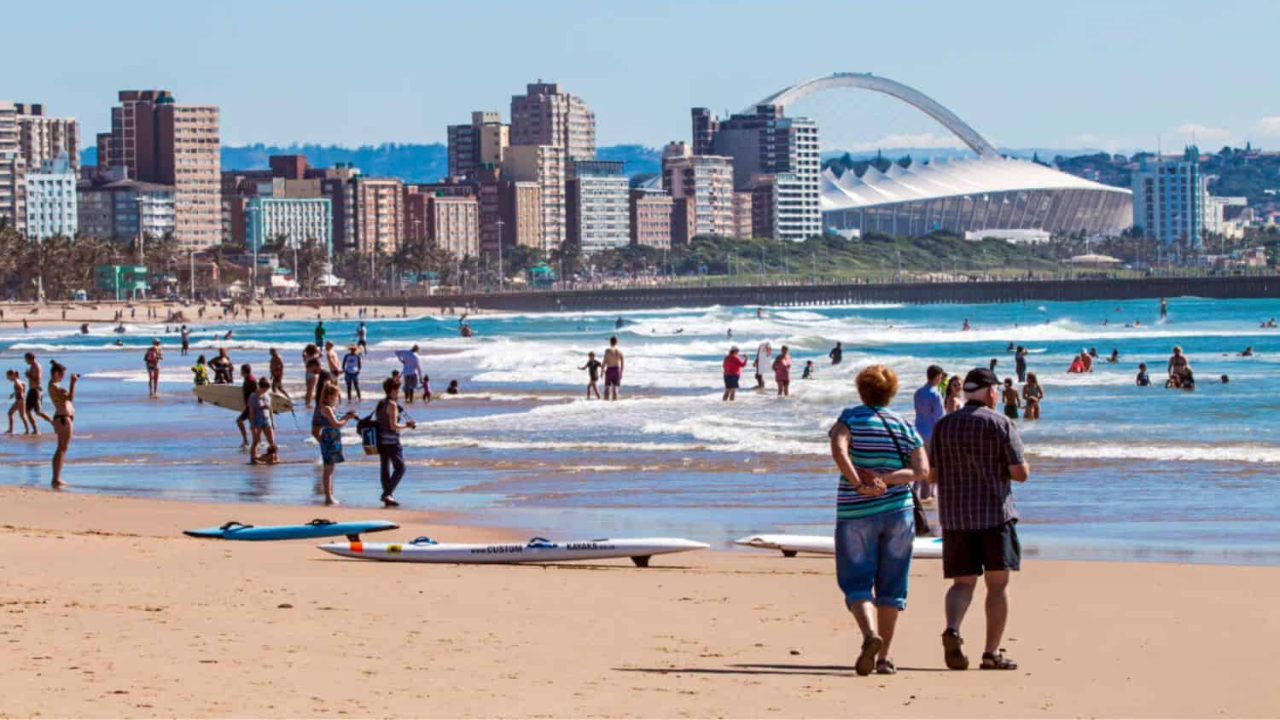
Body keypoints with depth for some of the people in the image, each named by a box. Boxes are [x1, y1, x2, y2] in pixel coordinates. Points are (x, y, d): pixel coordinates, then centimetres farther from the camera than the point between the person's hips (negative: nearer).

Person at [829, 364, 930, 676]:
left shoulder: (851, 419, -1)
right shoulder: (906, 428, 7)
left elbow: (839, 450, -22)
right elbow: (922, 471, -5)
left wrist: (860, 485, -21)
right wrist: (886, 479, -11)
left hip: (855, 513, -2)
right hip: (898, 511, 2)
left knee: (857, 583, 2)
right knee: (891, 585, 10)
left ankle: (870, 634, -26)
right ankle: (884, 657, 9)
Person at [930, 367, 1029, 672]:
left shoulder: (943, 426, 8)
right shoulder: (1001, 424, -4)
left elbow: (932, 475, 8)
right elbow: (1020, 473, -7)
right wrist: (1011, 466, 15)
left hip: (955, 516, 3)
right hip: (995, 512, -3)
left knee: (962, 582, 7)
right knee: (998, 582, 5)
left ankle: (952, 629, -21)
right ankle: (992, 653, 2)